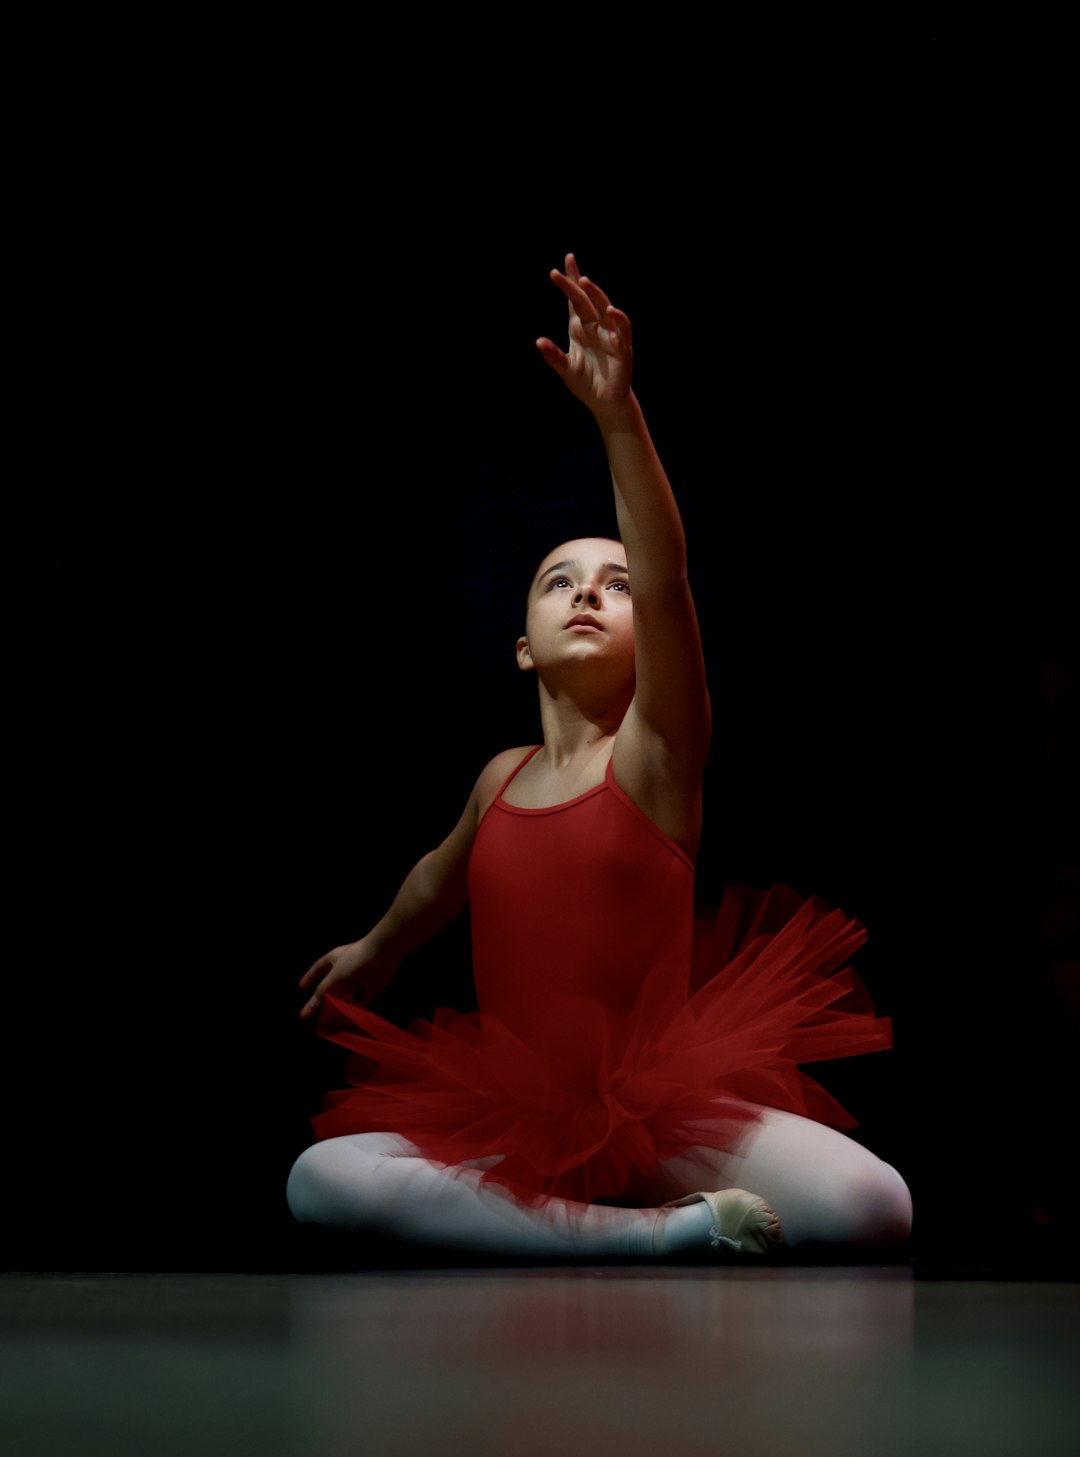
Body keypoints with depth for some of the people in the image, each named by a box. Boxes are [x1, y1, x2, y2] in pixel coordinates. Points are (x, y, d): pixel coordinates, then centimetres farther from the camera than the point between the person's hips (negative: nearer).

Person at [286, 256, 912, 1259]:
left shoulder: (655, 751, -4)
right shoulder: (502, 778, 9)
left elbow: (669, 584, -24)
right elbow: (442, 875, 34)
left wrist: (617, 411, -37)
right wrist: (377, 949, 54)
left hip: (667, 1103, -4)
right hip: (515, 1110, 4)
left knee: (874, 1210, -30)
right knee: (321, 1182, -25)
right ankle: (656, 1230, -23)